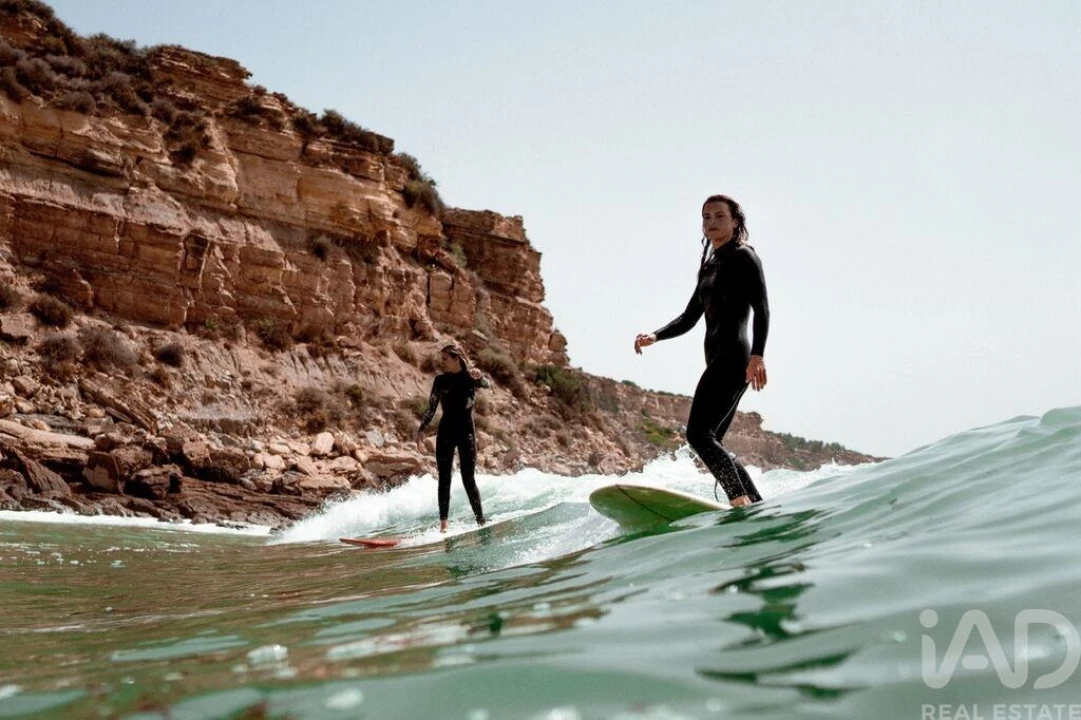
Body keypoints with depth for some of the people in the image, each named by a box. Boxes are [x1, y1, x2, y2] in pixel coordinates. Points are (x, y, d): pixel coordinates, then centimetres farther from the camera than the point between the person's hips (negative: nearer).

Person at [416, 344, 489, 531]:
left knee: (468, 479, -5)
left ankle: (481, 521, 3)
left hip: (466, 432, -3)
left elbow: (486, 384, -24)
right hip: (445, 432, 3)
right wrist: (421, 430, -3)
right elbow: (431, 408, 7)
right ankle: (443, 523, 4)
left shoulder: (470, 377, -2)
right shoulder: (440, 380, 5)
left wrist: (478, 377, -46)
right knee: (444, 479, 1)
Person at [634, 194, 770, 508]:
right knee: (711, 442, 7)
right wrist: (655, 337, 5)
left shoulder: (744, 256, 1)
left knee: (699, 434, -18)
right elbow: (689, 318, 23)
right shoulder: (709, 267, 24)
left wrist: (757, 354, -25)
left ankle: (742, 502, -22)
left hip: (734, 356, -9)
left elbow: (762, 308, -11)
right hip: (717, 359, 9)